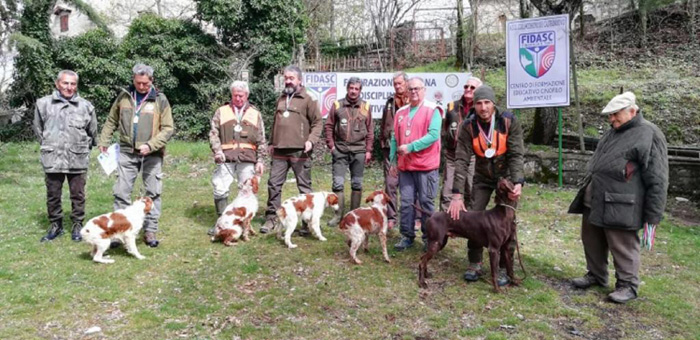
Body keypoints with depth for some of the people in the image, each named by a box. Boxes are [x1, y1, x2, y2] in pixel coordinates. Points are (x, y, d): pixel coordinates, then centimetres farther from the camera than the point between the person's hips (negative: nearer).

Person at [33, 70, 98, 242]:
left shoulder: (86, 106, 1)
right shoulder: (43, 103, 1)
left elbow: (93, 132, 11)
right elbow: (38, 128, 13)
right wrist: (48, 146, 13)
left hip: (78, 160, -1)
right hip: (52, 159, 1)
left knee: (78, 195, 7)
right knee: (53, 195, 10)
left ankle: (77, 225, 20)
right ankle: (55, 225, 25)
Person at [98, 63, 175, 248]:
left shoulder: (160, 99, -4)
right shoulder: (124, 96, 5)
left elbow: (168, 128, -7)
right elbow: (111, 121, 17)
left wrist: (150, 145, -17)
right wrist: (104, 141, 9)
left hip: (152, 155, -2)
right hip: (127, 152, 2)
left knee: (153, 193, 5)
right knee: (121, 192, 4)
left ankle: (150, 231, 16)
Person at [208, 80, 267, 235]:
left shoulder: (255, 114, 13)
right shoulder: (221, 112, 11)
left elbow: (261, 140, 11)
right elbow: (213, 133, 5)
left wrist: (260, 160, 4)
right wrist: (217, 150, -10)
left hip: (247, 159, 0)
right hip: (226, 158, 0)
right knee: (220, 189, -1)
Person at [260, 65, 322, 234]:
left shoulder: (307, 100, -1)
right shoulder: (280, 99, 17)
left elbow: (318, 122, -3)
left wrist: (311, 140, -17)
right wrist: (272, 142, 19)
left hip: (299, 151, -5)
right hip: (280, 151, 5)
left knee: (304, 186, 3)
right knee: (273, 184, 6)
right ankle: (271, 218, 17)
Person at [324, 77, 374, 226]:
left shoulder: (365, 106, 4)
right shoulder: (337, 105, 2)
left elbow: (370, 130, 6)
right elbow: (328, 126, 5)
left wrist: (368, 150, 2)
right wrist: (331, 145, -2)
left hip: (359, 150, 1)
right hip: (340, 150, -1)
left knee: (357, 184, 9)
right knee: (338, 183, -1)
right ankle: (338, 214, 9)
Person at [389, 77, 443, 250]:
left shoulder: (432, 110, -4)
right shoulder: (401, 113, 13)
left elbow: (433, 135, -16)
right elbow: (395, 138, 16)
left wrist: (410, 147, -18)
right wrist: (393, 160, 12)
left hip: (426, 166, -5)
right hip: (405, 166, 5)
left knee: (426, 202, 3)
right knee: (406, 202, 6)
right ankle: (407, 236, 16)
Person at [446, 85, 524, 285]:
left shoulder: (509, 122, -20)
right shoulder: (468, 127, -17)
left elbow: (516, 155, -20)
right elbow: (462, 161, -22)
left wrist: (518, 182, -36)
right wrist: (457, 195, -29)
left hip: (506, 176, -1)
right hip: (482, 177, 2)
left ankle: (504, 268, 10)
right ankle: (475, 264, 14)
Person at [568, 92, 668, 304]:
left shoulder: (649, 136, -10)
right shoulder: (613, 132, 16)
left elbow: (657, 180, -12)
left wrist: (652, 215, -12)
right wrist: (586, 191, 28)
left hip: (619, 207, -8)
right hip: (594, 201, 8)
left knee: (623, 248, 2)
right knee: (591, 241, 17)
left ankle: (628, 286, 18)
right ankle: (596, 275, 33)